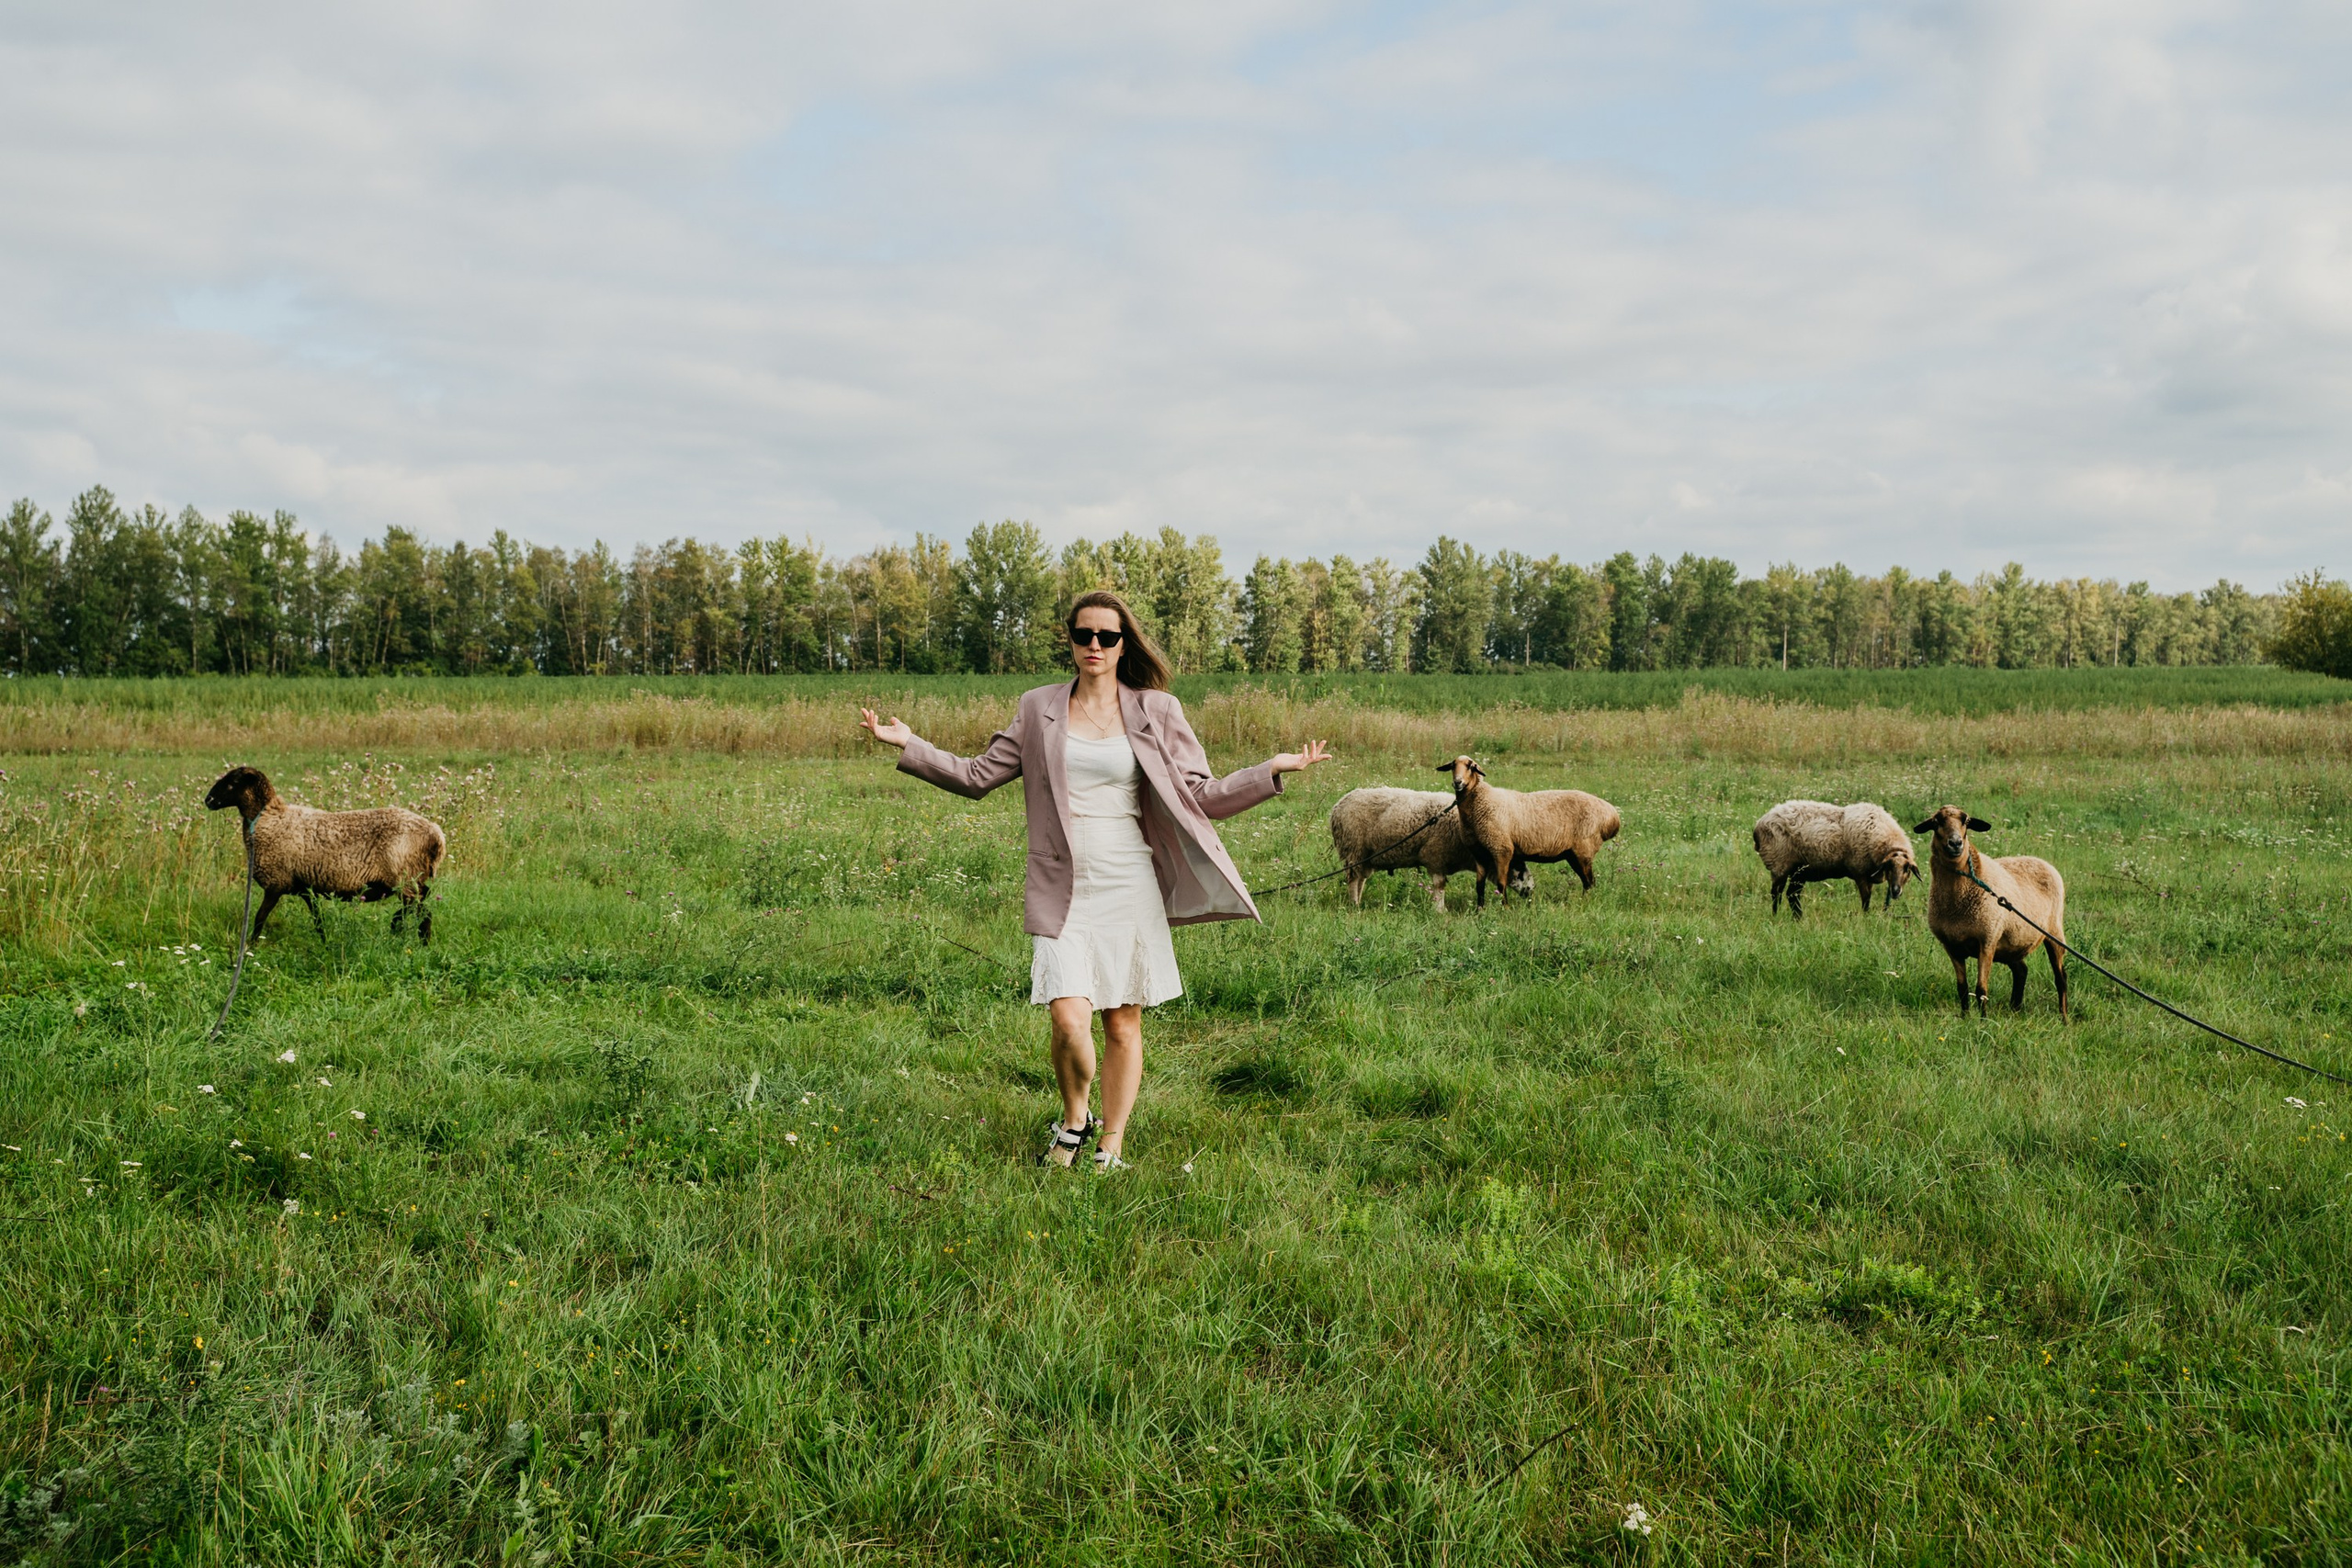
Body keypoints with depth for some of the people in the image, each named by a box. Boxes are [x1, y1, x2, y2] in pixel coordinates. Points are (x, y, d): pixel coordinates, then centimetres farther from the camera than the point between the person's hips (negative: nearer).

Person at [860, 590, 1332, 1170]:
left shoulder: (1156, 711, 6)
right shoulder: (1039, 709, 9)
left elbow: (1202, 795, 7)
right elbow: (977, 776, 12)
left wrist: (1274, 770, -3)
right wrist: (908, 745, 4)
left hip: (1129, 885, 0)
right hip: (1064, 888, 0)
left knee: (1123, 1023, 5)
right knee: (1069, 1019, -14)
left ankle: (1110, 1148, 20)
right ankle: (1074, 1118, 15)